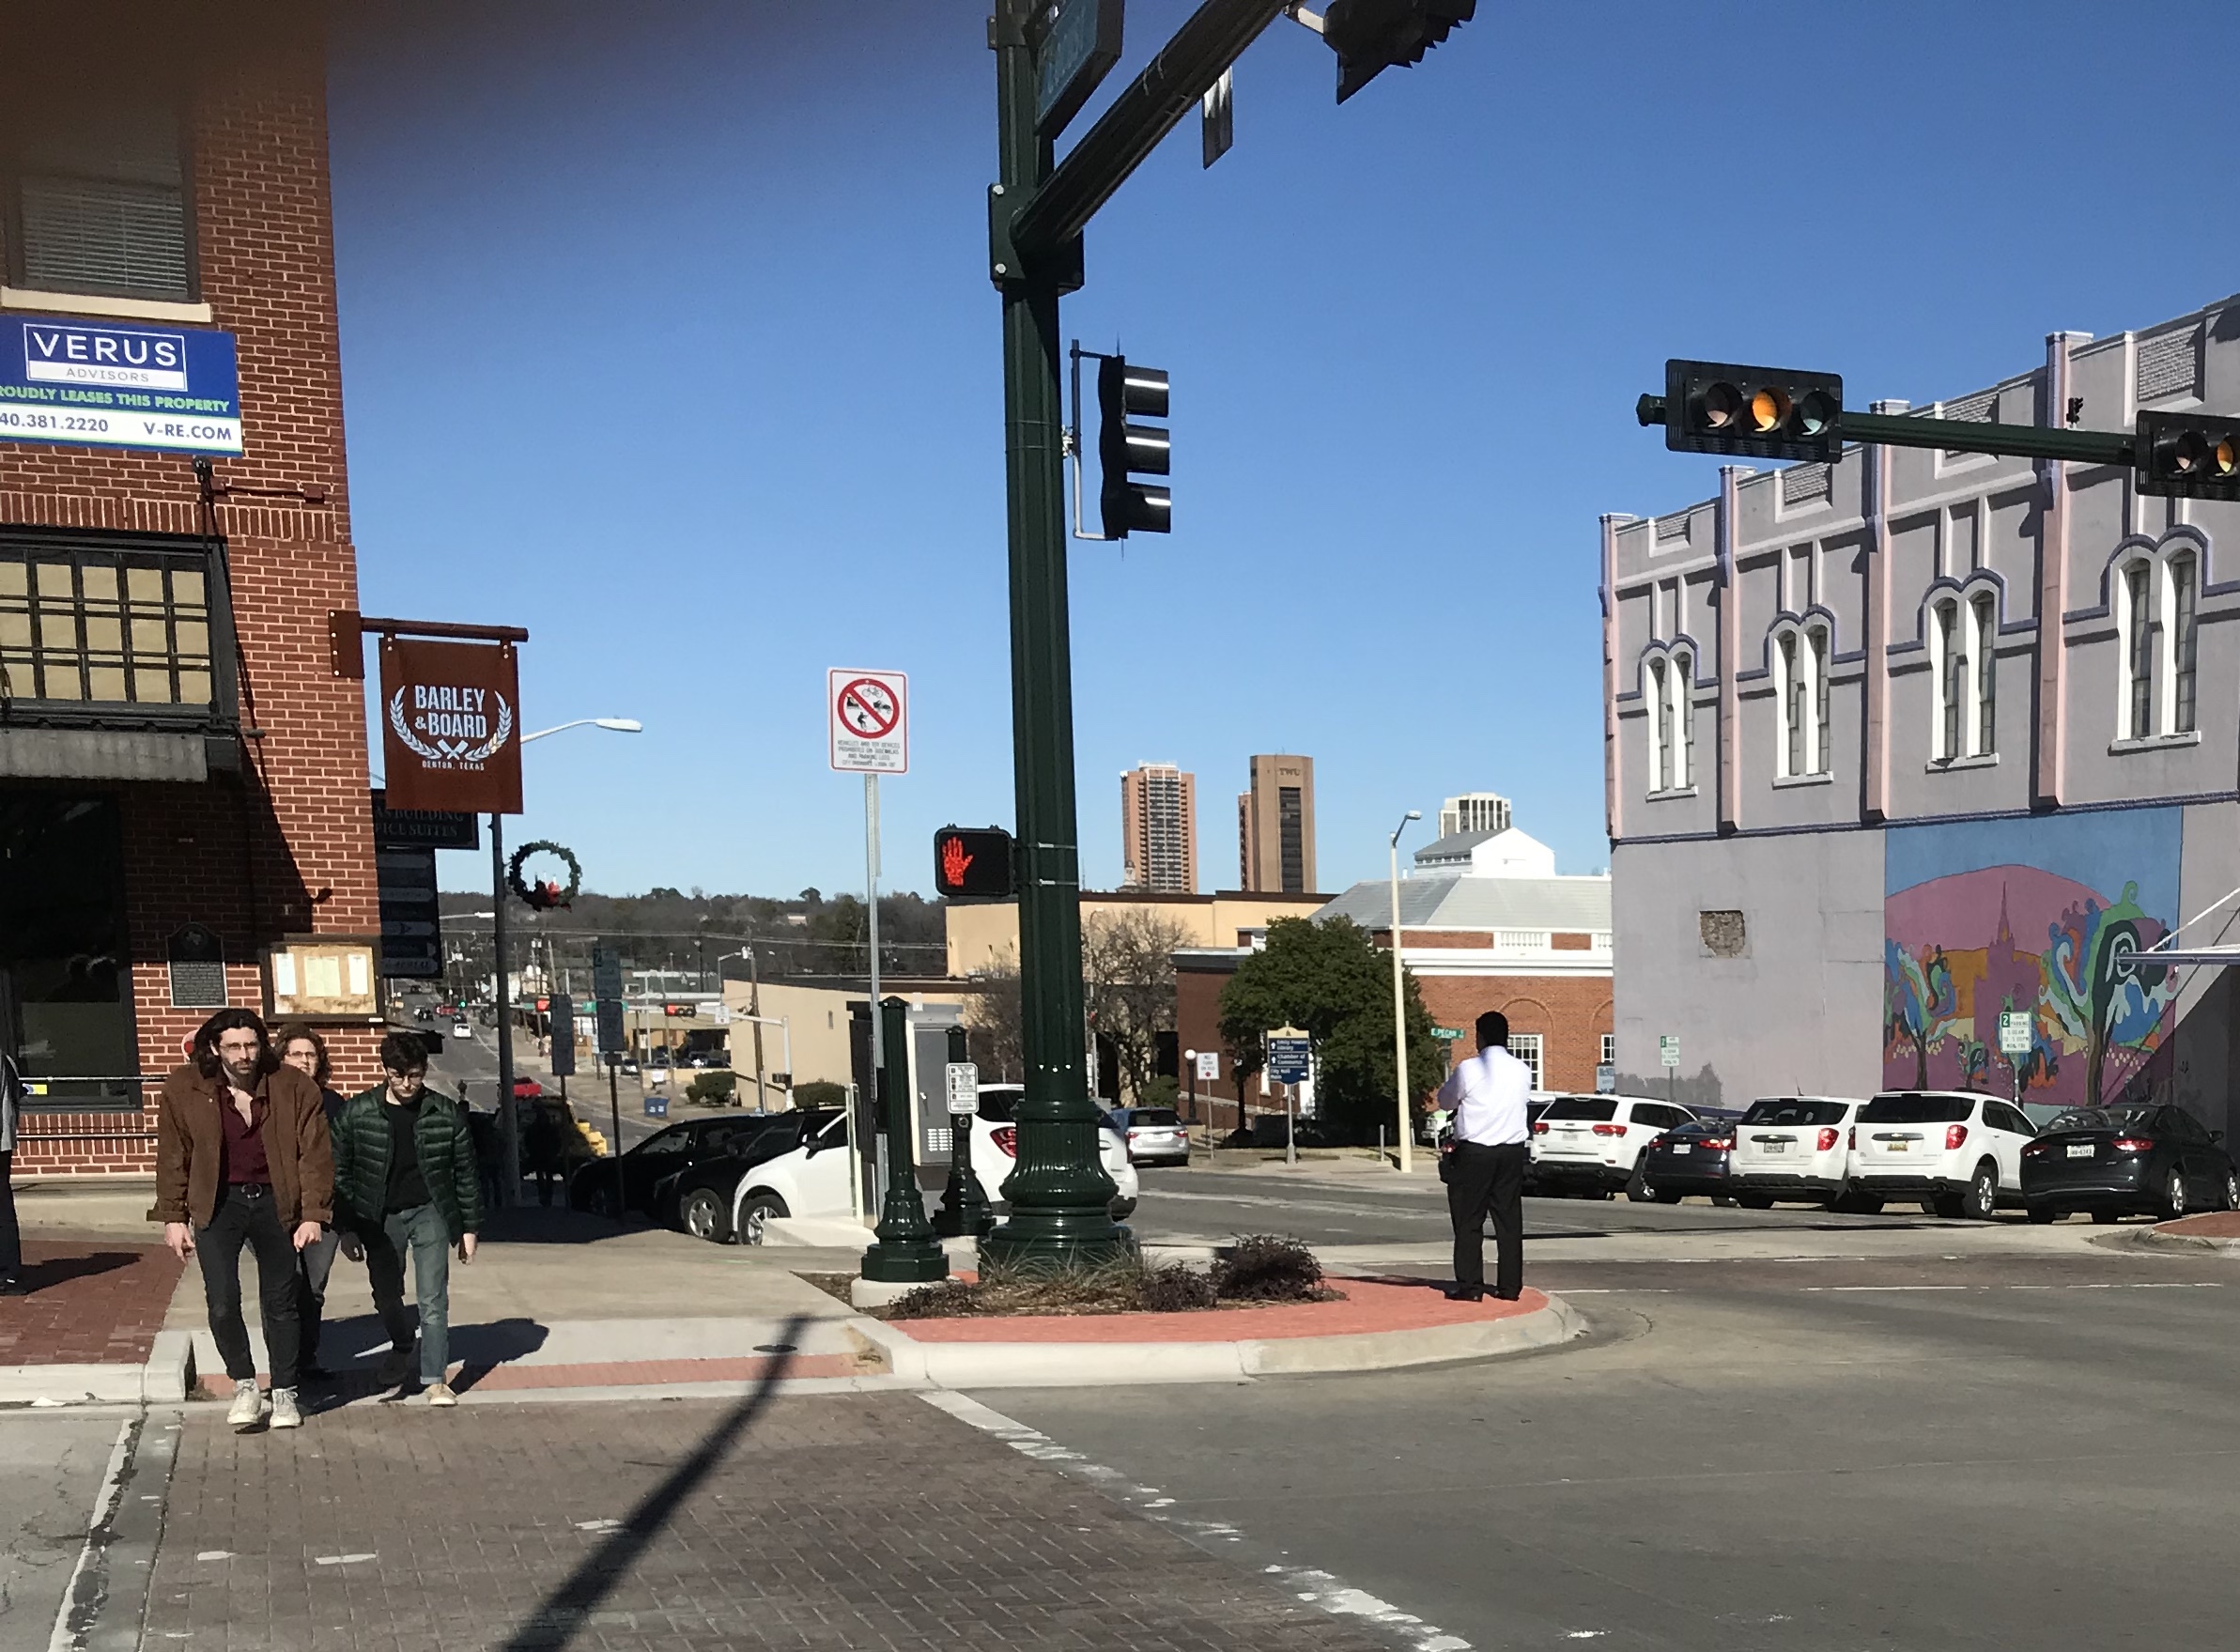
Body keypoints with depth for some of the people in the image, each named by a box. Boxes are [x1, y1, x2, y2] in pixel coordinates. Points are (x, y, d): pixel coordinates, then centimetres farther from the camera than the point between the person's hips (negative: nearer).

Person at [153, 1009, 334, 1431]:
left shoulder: (294, 1088, -7)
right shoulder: (185, 1089, -6)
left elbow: (315, 1153, -4)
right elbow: (172, 1157, 2)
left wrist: (313, 1215, -9)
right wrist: (174, 1217, 1)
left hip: (275, 1202, 0)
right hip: (218, 1204, 0)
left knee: (280, 1303, 8)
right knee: (222, 1303, -10)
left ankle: (284, 1393, 23)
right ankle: (244, 1385, 12)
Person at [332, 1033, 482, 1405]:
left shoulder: (446, 1113, -5)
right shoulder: (357, 1112, -6)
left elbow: (465, 1172, 2)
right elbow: (342, 1172, 1)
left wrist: (469, 1227, 3)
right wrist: (347, 1228, 0)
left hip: (430, 1212, -1)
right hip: (380, 1217, 1)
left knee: (433, 1301, -7)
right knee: (386, 1295, 11)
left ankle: (436, 1379, -2)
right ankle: (401, 1350, 39)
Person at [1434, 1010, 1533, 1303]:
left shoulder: (1468, 1070, -10)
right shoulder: (1522, 1071, 4)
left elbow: (1446, 1100, 3)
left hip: (1475, 1152, -4)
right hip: (1512, 1150, 4)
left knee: (1469, 1221, 2)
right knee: (1509, 1220, 9)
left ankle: (1469, 1285, -1)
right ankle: (1510, 1286, 10)